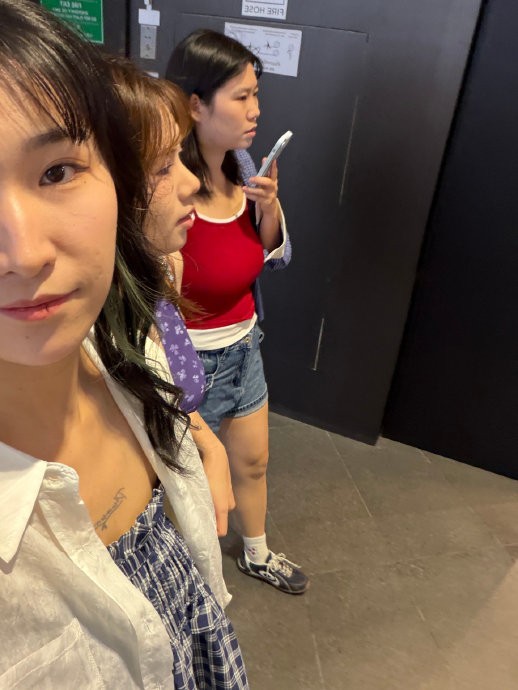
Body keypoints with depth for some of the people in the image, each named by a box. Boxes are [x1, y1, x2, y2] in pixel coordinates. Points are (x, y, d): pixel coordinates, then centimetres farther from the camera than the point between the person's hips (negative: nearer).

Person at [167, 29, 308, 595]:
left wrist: (269, 206, -13)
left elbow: (270, 256, 6)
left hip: (244, 347, 7)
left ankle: (256, 553, 54)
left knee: (253, 462, 25)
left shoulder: (241, 175, -7)